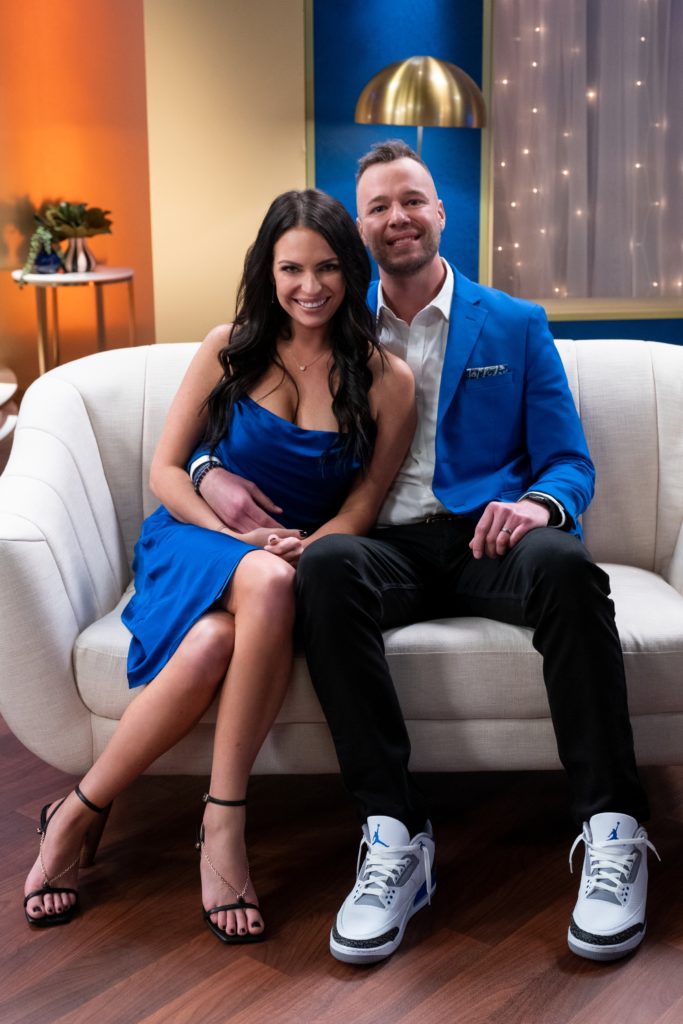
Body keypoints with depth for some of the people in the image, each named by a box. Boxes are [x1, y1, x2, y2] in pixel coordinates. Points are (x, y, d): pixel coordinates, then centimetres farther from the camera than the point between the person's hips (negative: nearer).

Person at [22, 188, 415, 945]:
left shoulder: (386, 381, 2)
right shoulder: (228, 350, 3)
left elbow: (361, 507, 2)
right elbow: (165, 470, 2)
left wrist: (302, 547, -19)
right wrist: (238, 535, -14)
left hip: (300, 558, 1)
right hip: (195, 541, 0)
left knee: (213, 646, -37)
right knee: (267, 584, -37)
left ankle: (77, 814, -22)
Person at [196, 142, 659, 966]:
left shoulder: (516, 326, 14)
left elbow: (569, 463, 10)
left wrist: (540, 504, -15)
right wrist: (212, 472, -6)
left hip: (489, 537, 0)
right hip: (387, 547, 1)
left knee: (564, 563, -35)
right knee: (324, 566, -35)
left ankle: (612, 833, -25)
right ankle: (394, 838, -29)